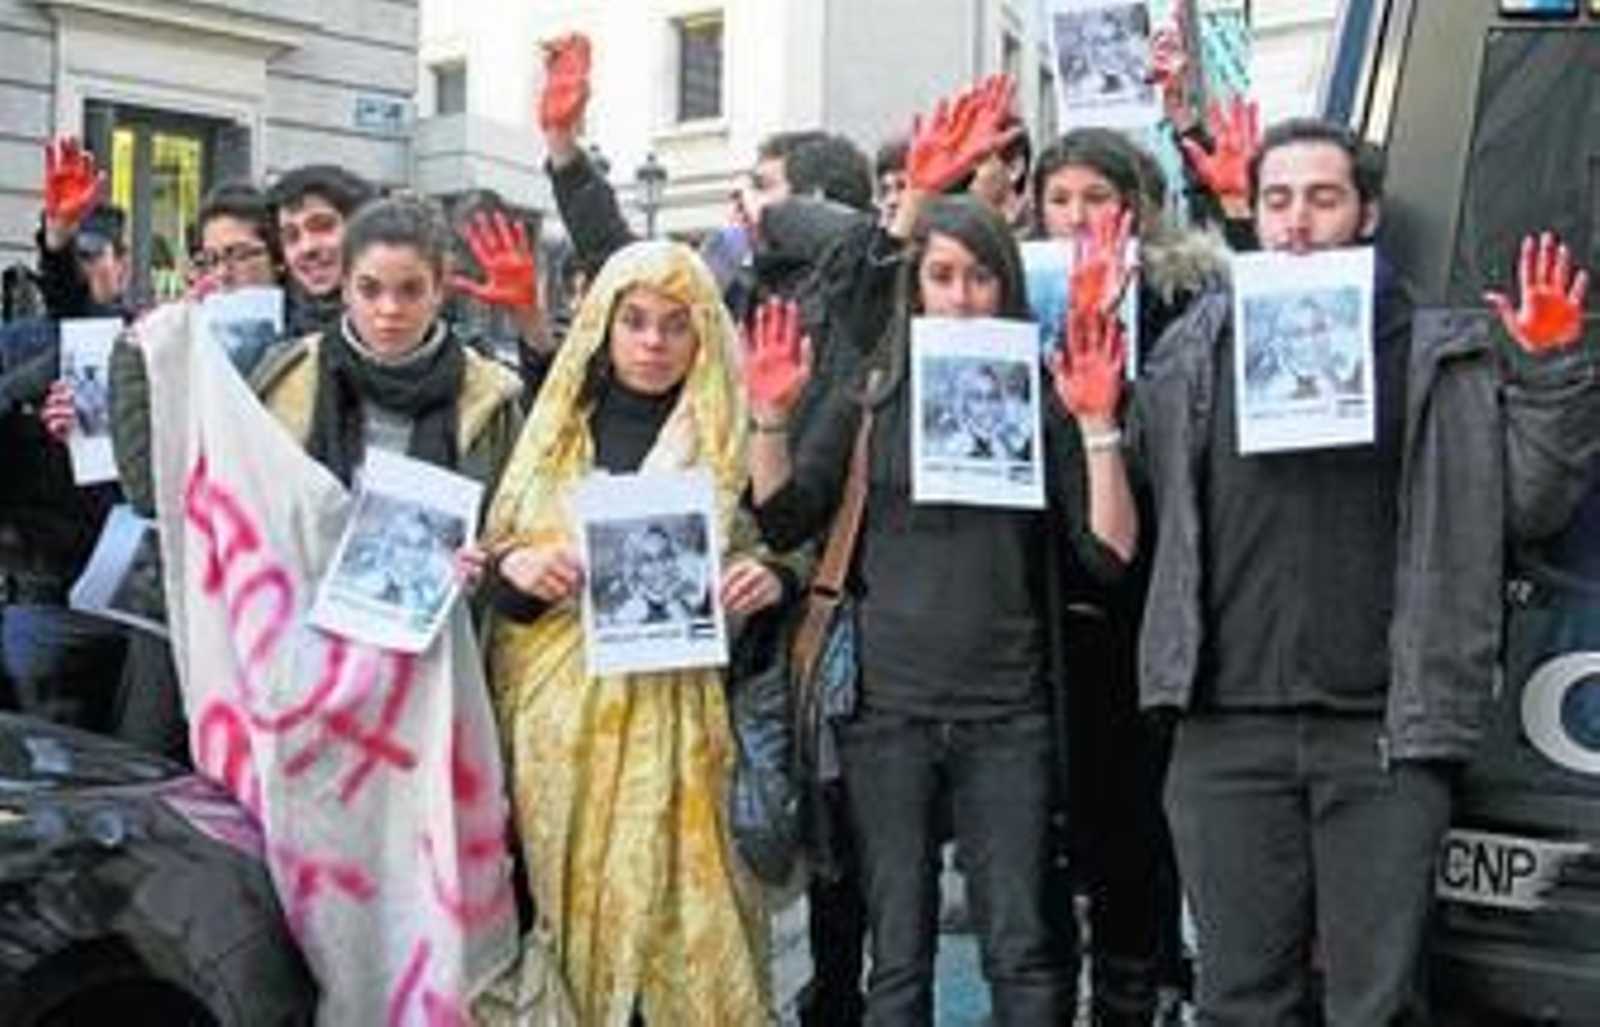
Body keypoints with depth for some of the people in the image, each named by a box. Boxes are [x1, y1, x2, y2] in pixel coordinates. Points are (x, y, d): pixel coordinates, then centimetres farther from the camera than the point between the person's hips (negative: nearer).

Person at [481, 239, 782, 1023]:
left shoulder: (733, 435, 4)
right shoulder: (557, 428, 10)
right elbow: (489, 561, 11)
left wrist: (769, 579, -15)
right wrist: (515, 566, -11)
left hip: (678, 710, -2)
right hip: (562, 708, 2)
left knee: (683, 899, -4)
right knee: (573, 896, 5)